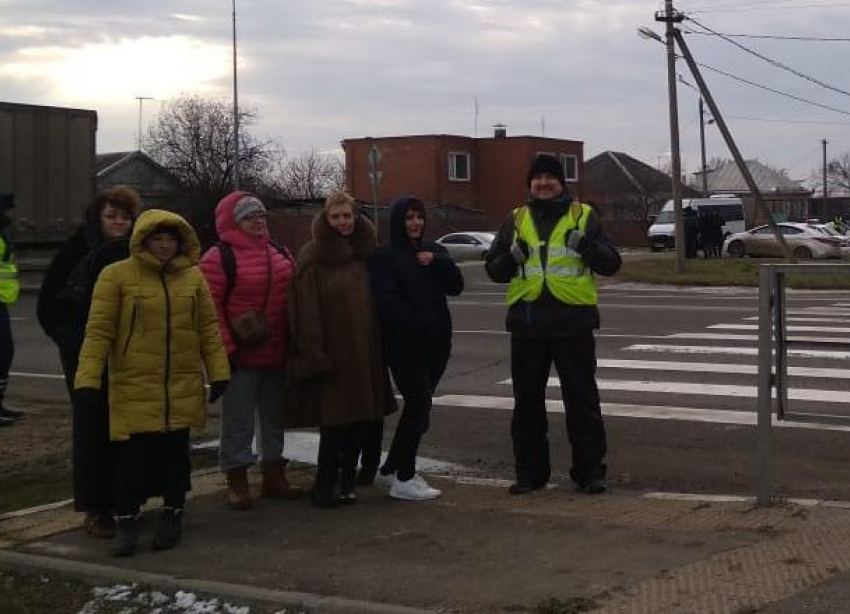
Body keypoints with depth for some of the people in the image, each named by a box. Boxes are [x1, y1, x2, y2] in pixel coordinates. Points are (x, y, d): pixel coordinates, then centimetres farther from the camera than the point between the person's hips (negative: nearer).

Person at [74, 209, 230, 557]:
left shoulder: (193, 276, 6)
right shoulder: (116, 275, -5)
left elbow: (208, 328, 9)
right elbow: (98, 330, -7)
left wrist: (218, 372, 4)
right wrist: (88, 379, -13)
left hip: (183, 385, 3)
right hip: (134, 385, -3)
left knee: (174, 451, 10)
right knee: (134, 454, -3)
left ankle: (172, 515, 25)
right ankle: (126, 521, 11)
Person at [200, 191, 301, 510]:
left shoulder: (277, 254, 12)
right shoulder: (219, 257, -9)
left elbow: (290, 297, 20)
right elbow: (210, 306, -13)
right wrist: (225, 348, -18)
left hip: (276, 354, 7)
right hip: (241, 356, -7)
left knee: (274, 416, 15)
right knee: (239, 420, 0)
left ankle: (274, 475, 27)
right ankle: (237, 481, 10)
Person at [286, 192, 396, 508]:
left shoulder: (365, 252, 11)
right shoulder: (313, 257, -5)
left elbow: (375, 301, 13)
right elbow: (307, 308, -11)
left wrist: (380, 346, 8)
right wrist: (312, 351, -17)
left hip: (364, 351, 5)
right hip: (331, 351, -5)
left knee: (362, 418, 7)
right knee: (334, 420, -5)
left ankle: (347, 478, 19)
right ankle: (324, 485, 7)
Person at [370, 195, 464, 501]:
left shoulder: (433, 251, 16)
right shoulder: (384, 256, -3)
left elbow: (456, 286, 5)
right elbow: (387, 301, -14)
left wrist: (437, 262, -10)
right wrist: (417, 324, -20)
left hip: (435, 342, 6)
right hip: (404, 343, -6)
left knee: (419, 406, 9)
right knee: (419, 404, -10)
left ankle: (394, 465, 24)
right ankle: (404, 479, -2)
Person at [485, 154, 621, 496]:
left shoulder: (583, 216, 5)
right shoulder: (516, 220, 12)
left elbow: (611, 263, 2)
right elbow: (493, 269, 13)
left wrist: (586, 245, -16)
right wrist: (512, 257, -9)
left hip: (574, 321, -3)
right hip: (527, 323, 3)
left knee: (582, 398, 2)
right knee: (527, 400, 9)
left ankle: (589, 470, 10)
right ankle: (529, 471, 19)